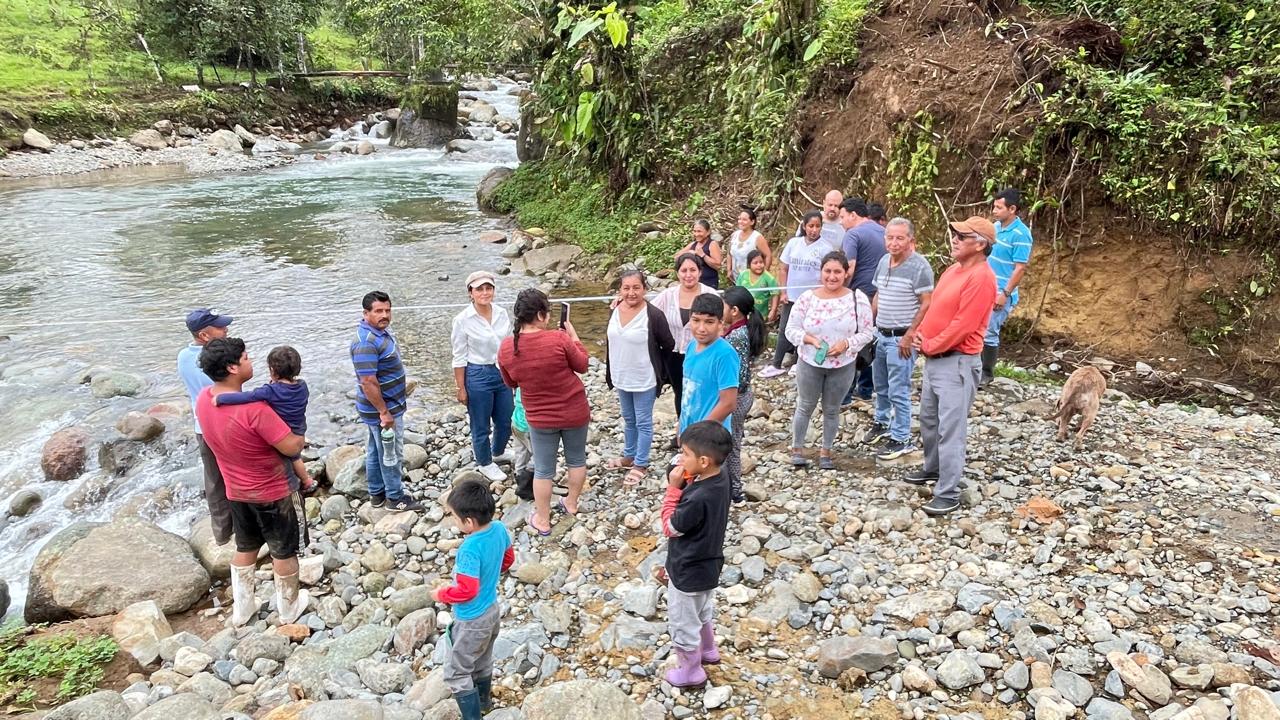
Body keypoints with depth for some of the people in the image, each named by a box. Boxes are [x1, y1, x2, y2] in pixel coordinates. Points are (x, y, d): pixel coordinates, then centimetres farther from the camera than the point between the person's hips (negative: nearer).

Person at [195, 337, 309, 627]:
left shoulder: (202, 399, -10)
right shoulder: (254, 408, -33)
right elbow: (291, 447, -28)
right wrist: (301, 435, -6)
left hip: (235, 492, 7)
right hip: (271, 493, -6)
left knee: (245, 548, 25)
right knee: (283, 551, 14)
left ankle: (241, 609, 39)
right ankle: (289, 608, 32)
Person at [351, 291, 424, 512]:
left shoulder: (381, 330, 5)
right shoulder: (366, 342, -27)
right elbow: (368, 382, -29)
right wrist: (384, 412, -25)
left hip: (385, 405, 10)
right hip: (381, 408, -10)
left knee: (375, 450, 19)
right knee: (391, 454, 4)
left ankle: (376, 494, 32)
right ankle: (396, 498, 19)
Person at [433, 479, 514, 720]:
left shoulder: (470, 550, -35)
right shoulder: (499, 529, -12)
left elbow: (466, 591, -30)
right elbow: (508, 559, 5)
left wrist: (441, 594, -13)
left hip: (473, 621, -8)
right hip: (492, 610, 9)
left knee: (456, 674, 11)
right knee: (483, 661, 31)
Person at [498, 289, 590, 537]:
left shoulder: (506, 347, -12)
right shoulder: (559, 339, -23)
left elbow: (510, 382, 4)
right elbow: (582, 365, -6)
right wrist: (574, 336, 2)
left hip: (539, 417, 1)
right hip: (575, 412, -1)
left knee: (543, 469, 15)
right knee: (576, 459, 23)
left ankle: (542, 520, 26)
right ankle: (572, 503, 41)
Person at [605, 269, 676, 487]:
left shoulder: (654, 315, -21)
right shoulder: (615, 311, -3)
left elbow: (669, 346, -10)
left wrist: (652, 364, 4)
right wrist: (611, 372, 12)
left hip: (644, 380, -6)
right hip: (621, 378, 6)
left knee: (643, 423, 10)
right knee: (629, 420, 23)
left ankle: (641, 465, 24)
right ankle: (629, 456, 41)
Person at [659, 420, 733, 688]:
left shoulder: (698, 498, -37)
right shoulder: (719, 480, -10)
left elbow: (670, 528, -22)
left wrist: (673, 488, -22)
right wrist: (685, 486, -14)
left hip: (688, 572, -8)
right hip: (708, 565, 9)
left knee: (683, 622, 15)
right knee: (703, 612, 32)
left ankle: (690, 671, 34)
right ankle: (708, 650, 53)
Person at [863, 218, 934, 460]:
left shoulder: (919, 266, -15)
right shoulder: (884, 261, 8)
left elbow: (927, 304, -17)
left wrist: (910, 336, -19)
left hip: (901, 338, -8)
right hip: (880, 334, 8)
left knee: (898, 391, -3)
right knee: (881, 386, 21)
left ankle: (901, 439, 8)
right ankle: (882, 423, 39)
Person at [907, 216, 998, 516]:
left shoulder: (981, 277, -18)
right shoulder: (953, 270, 13)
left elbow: (962, 325, -22)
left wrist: (929, 346, -13)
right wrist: (920, 334, 4)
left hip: (957, 362, -10)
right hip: (935, 359, 10)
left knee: (950, 430, -8)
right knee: (928, 419, 21)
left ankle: (948, 495, -3)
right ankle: (933, 469, 38)